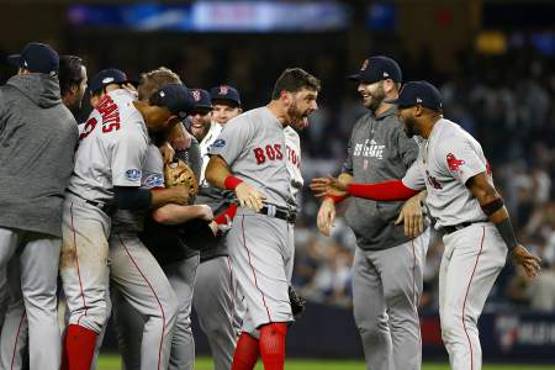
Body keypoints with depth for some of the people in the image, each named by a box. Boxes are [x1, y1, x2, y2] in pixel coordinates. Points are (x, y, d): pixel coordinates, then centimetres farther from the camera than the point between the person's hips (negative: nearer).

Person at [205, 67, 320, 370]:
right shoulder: (248, 124, -3)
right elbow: (213, 170, -9)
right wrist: (238, 184, -27)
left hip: (284, 229, 9)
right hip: (254, 223, -9)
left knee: (258, 323, 9)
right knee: (275, 314, -21)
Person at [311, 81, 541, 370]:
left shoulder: (450, 142, -16)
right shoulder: (428, 148, 18)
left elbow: (487, 194, -20)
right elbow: (403, 189, 27)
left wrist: (514, 246, -22)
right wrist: (346, 189, 26)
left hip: (477, 236, -11)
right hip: (455, 241, 11)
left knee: (458, 321, -19)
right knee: (450, 328, 10)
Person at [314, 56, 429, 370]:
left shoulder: (404, 124, -13)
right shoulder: (362, 126, 17)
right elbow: (351, 172, 28)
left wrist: (414, 200, -43)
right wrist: (331, 199, 12)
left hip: (400, 238, -10)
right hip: (366, 243, 10)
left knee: (401, 317, -9)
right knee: (367, 319, 13)